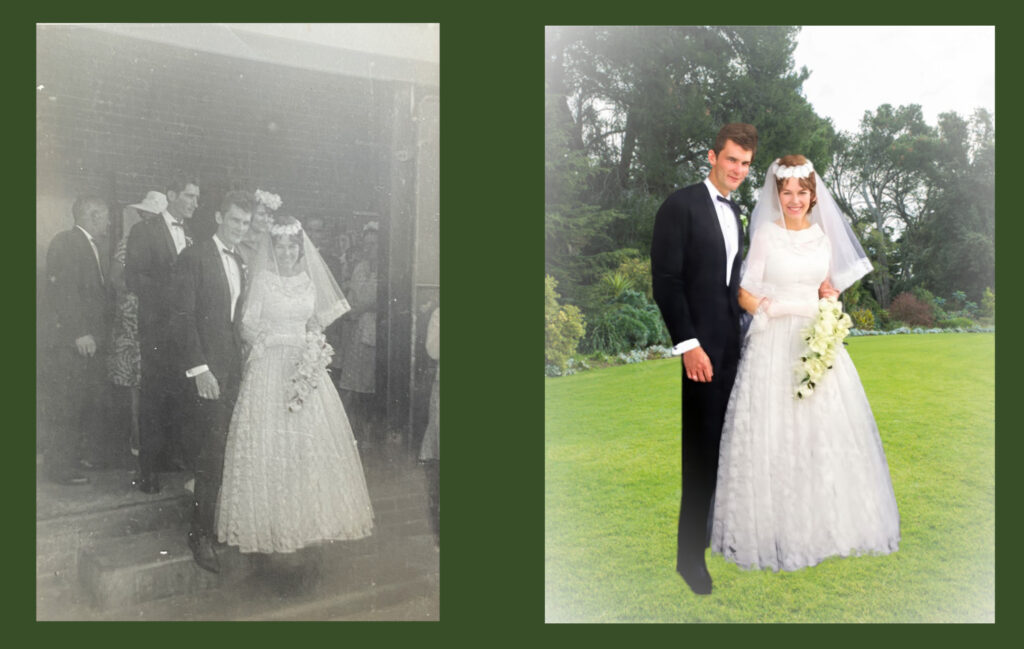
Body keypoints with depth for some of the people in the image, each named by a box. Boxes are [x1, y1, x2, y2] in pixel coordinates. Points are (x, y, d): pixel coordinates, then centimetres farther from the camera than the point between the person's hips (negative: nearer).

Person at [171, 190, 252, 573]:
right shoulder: (194, 258, -5)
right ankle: (200, 534, 6)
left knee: (227, 452, 8)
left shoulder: (240, 263, 16)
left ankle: (220, 522, 21)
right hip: (207, 369, -6)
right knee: (212, 453, -6)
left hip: (234, 369, 6)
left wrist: (243, 362, 8)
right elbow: (182, 318, -11)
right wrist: (199, 369, -16)